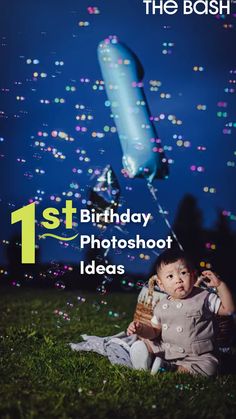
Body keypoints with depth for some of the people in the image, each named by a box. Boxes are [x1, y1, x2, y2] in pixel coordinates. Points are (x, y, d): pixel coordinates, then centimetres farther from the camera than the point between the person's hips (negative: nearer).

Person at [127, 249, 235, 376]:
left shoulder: (204, 298, -4)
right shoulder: (162, 306, 4)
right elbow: (155, 331, 10)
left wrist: (220, 285, -14)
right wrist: (141, 329, -12)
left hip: (195, 355, -3)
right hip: (165, 350, 3)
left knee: (209, 367, -32)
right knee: (139, 345, -7)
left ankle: (169, 368, -27)